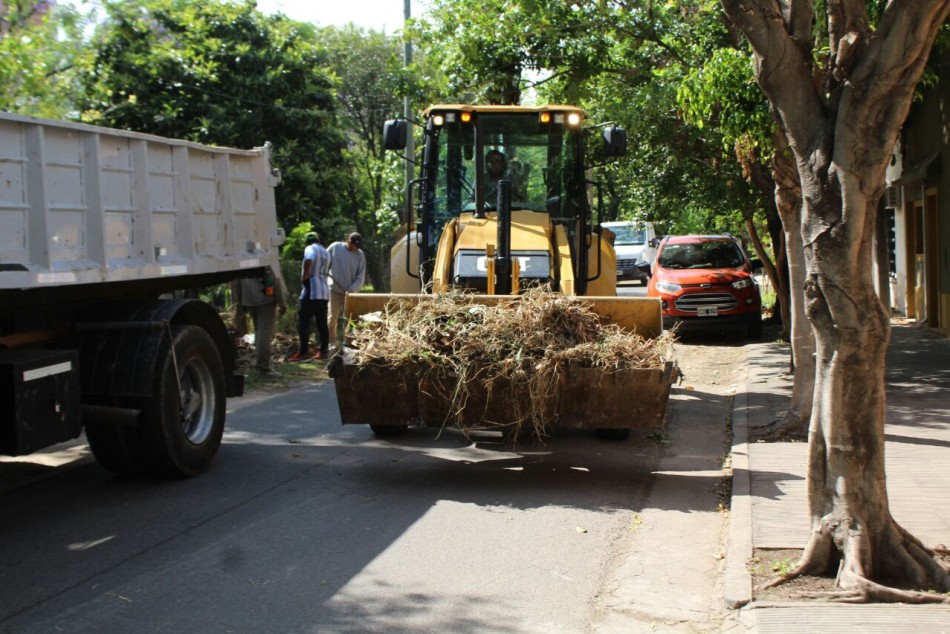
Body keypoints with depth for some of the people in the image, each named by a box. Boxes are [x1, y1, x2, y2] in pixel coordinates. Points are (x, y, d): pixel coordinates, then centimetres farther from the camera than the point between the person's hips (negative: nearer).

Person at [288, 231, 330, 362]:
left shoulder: (310, 248, -3)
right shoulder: (325, 252, 22)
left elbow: (309, 259, -26)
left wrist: (305, 275, -17)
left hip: (311, 291, -8)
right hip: (324, 292, 8)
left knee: (303, 322, -6)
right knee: (322, 323, 10)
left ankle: (303, 352, -10)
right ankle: (323, 351, 10)